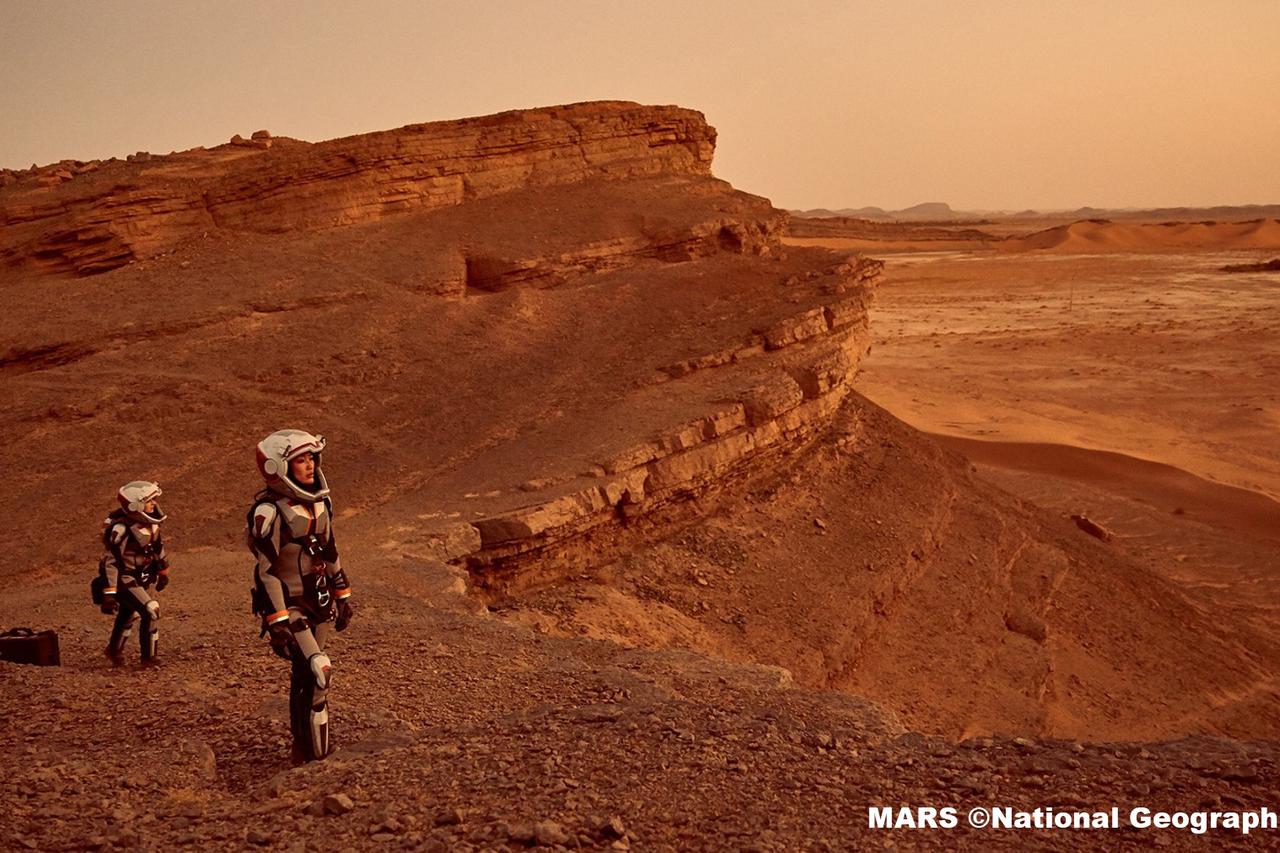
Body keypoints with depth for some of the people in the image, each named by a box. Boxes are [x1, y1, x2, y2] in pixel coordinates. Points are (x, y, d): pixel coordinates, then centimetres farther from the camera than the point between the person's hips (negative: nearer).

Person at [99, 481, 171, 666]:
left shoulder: (150, 523, -4)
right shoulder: (121, 530, -28)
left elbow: (158, 547, 14)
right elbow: (110, 563, -27)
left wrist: (163, 572, 24)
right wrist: (109, 594, -29)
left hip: (142, 579, 9)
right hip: (124, 580, -9)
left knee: (130, 614, 24)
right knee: (151, 611, -15)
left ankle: (114, 651, 46)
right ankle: (149, 657, -3)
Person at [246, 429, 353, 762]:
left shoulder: (319, 502, 5)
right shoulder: (269, 513, -19)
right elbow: (266, 572, -19)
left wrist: (342, 596, 17)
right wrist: (278, 624, -21)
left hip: (319, 602, 7)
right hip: (289, 606, -7)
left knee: (304, 676, 15)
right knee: (317, 672, -15)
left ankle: (302, 747, 26)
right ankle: (316, 755, -5)